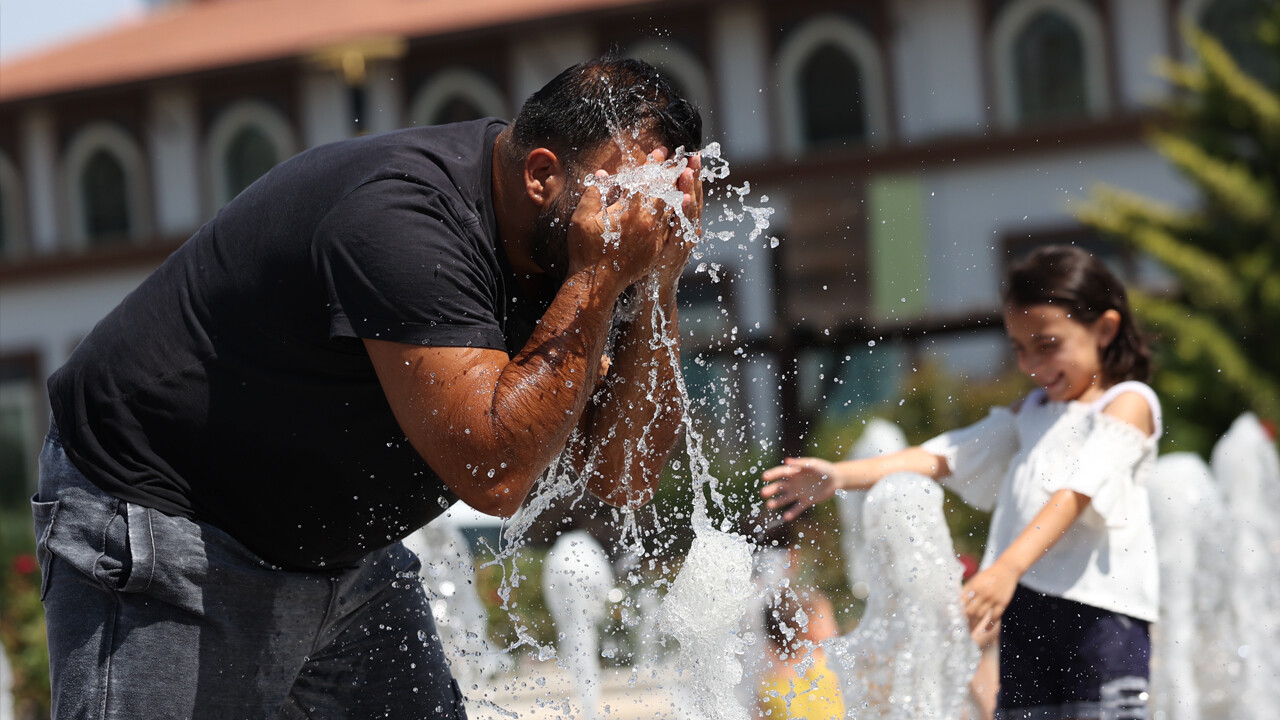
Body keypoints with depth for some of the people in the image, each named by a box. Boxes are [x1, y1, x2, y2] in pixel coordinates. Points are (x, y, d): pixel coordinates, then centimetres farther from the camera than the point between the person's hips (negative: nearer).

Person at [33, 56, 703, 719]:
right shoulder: (401, 210, -31)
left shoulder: (558, 248, -4)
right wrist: (601, 278, -32)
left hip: (338, 547, 9)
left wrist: (656, 287, -16)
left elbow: (625, 478, -5)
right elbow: (495, 471, -34)